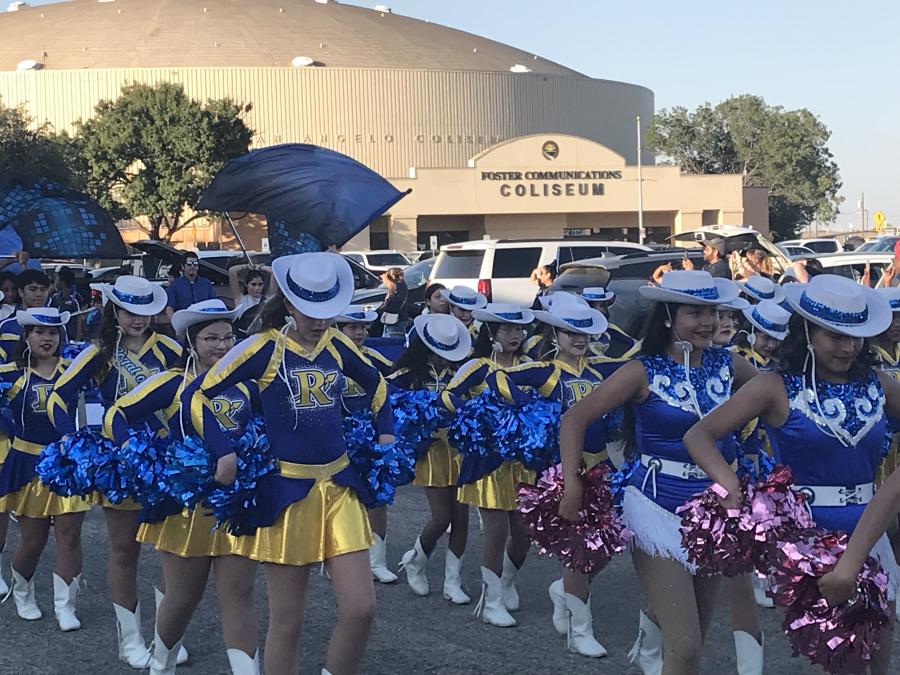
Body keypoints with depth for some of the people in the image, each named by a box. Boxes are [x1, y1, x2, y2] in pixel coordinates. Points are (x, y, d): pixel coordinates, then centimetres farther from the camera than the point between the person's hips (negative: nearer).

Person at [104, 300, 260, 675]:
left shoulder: (245, 384, 7)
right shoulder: (174, 383, -3)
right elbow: (116, 416, -6)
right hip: (187, 501, -2)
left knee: (239, 595, -2)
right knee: (183, 597, 10)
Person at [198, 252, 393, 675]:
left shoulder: (337, 345, 5)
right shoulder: (265, 347, -10)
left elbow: (375, 385, 23)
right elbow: (201, 393, -9)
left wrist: (386, 435, 17)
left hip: (339, 484, 4)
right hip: (286, 490, -4)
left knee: (361, 608, -3)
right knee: (287, 621, 3)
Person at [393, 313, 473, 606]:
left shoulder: (459, 369, 5)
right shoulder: (412, 371, -6)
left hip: (460, 446, 4)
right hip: (431, 448, -4)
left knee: (461, 515, 2)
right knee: (441, 517, -6)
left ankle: (452, 581, 14)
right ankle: (415, 562, 23)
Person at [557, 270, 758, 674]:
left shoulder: (727, 365, 0)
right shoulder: (644, 372, -11)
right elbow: (575, 419, -10)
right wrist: (572, 484, -19)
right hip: (659, 507, -5)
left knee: (694, 630, 21)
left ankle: (652, 631, 55)